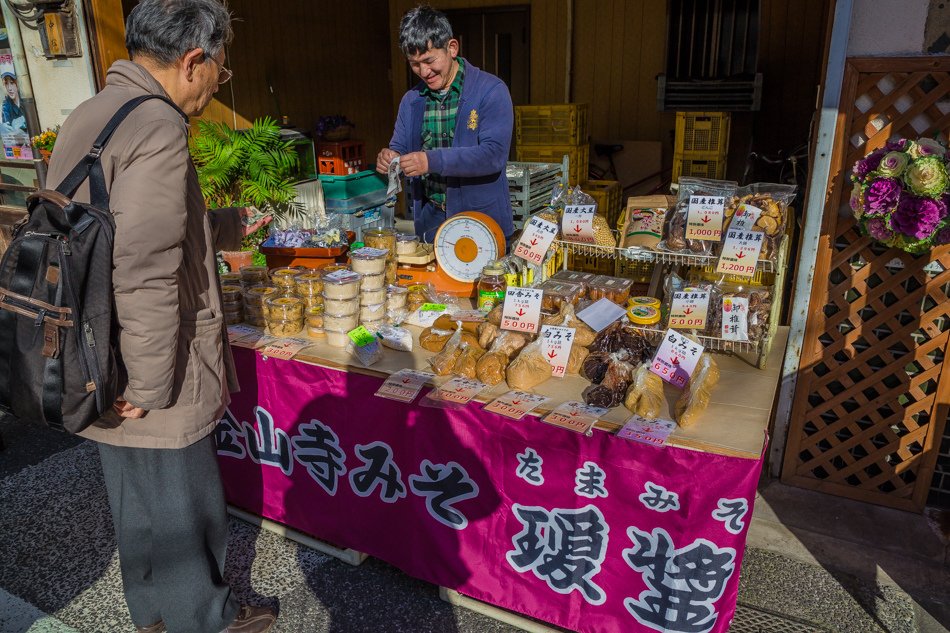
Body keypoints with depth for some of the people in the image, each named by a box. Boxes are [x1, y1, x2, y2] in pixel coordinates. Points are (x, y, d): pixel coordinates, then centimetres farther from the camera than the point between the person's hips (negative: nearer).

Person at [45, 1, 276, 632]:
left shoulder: (88, 116, 9)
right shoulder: (157, 126, -22)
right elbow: (144, 272, -29)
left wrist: (233, 223, 27)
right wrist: (150, 386, -21)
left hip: (106, 370, 10)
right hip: (151, 380, -9)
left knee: (138, 502, 25)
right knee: (183, 505, 12)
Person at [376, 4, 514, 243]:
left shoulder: (491, 91, -9)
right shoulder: (411, 100, 9)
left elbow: (494, 154, -19)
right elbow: (399, 148, 15)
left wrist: (433, 160, -29)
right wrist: (390, 158, -10)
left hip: (483, 224, -4)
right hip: (429, 223, 5)